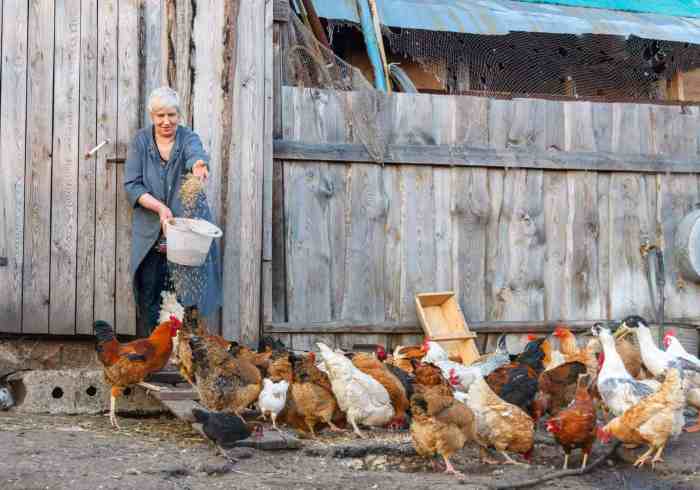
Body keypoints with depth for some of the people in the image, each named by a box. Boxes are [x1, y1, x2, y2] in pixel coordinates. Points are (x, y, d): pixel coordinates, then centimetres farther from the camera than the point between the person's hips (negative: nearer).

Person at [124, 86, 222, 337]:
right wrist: (159, 206, -19)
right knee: (148, 299, 3)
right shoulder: (141, 141, 2)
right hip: (150, 236, 1)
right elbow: (131, 185, -3)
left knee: (184, 298, -2)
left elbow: (196, 154, -26)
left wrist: (198, 164, -51)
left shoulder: (188, 138, -1)